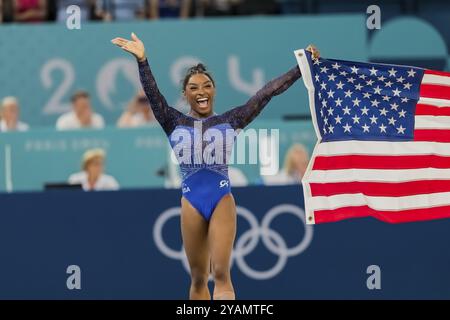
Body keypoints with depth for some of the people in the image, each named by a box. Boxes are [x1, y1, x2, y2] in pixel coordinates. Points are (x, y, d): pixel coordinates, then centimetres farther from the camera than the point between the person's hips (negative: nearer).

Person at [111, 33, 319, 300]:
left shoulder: (231, 121, 8)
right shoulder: (175, 123, 9)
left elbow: (267, 92, 5)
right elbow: (153, 94, -4)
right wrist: (142, 61, -20)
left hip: (222, 202, -1)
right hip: (191, 203, 1)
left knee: (221, 273, -12)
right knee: (198, 278, 7)